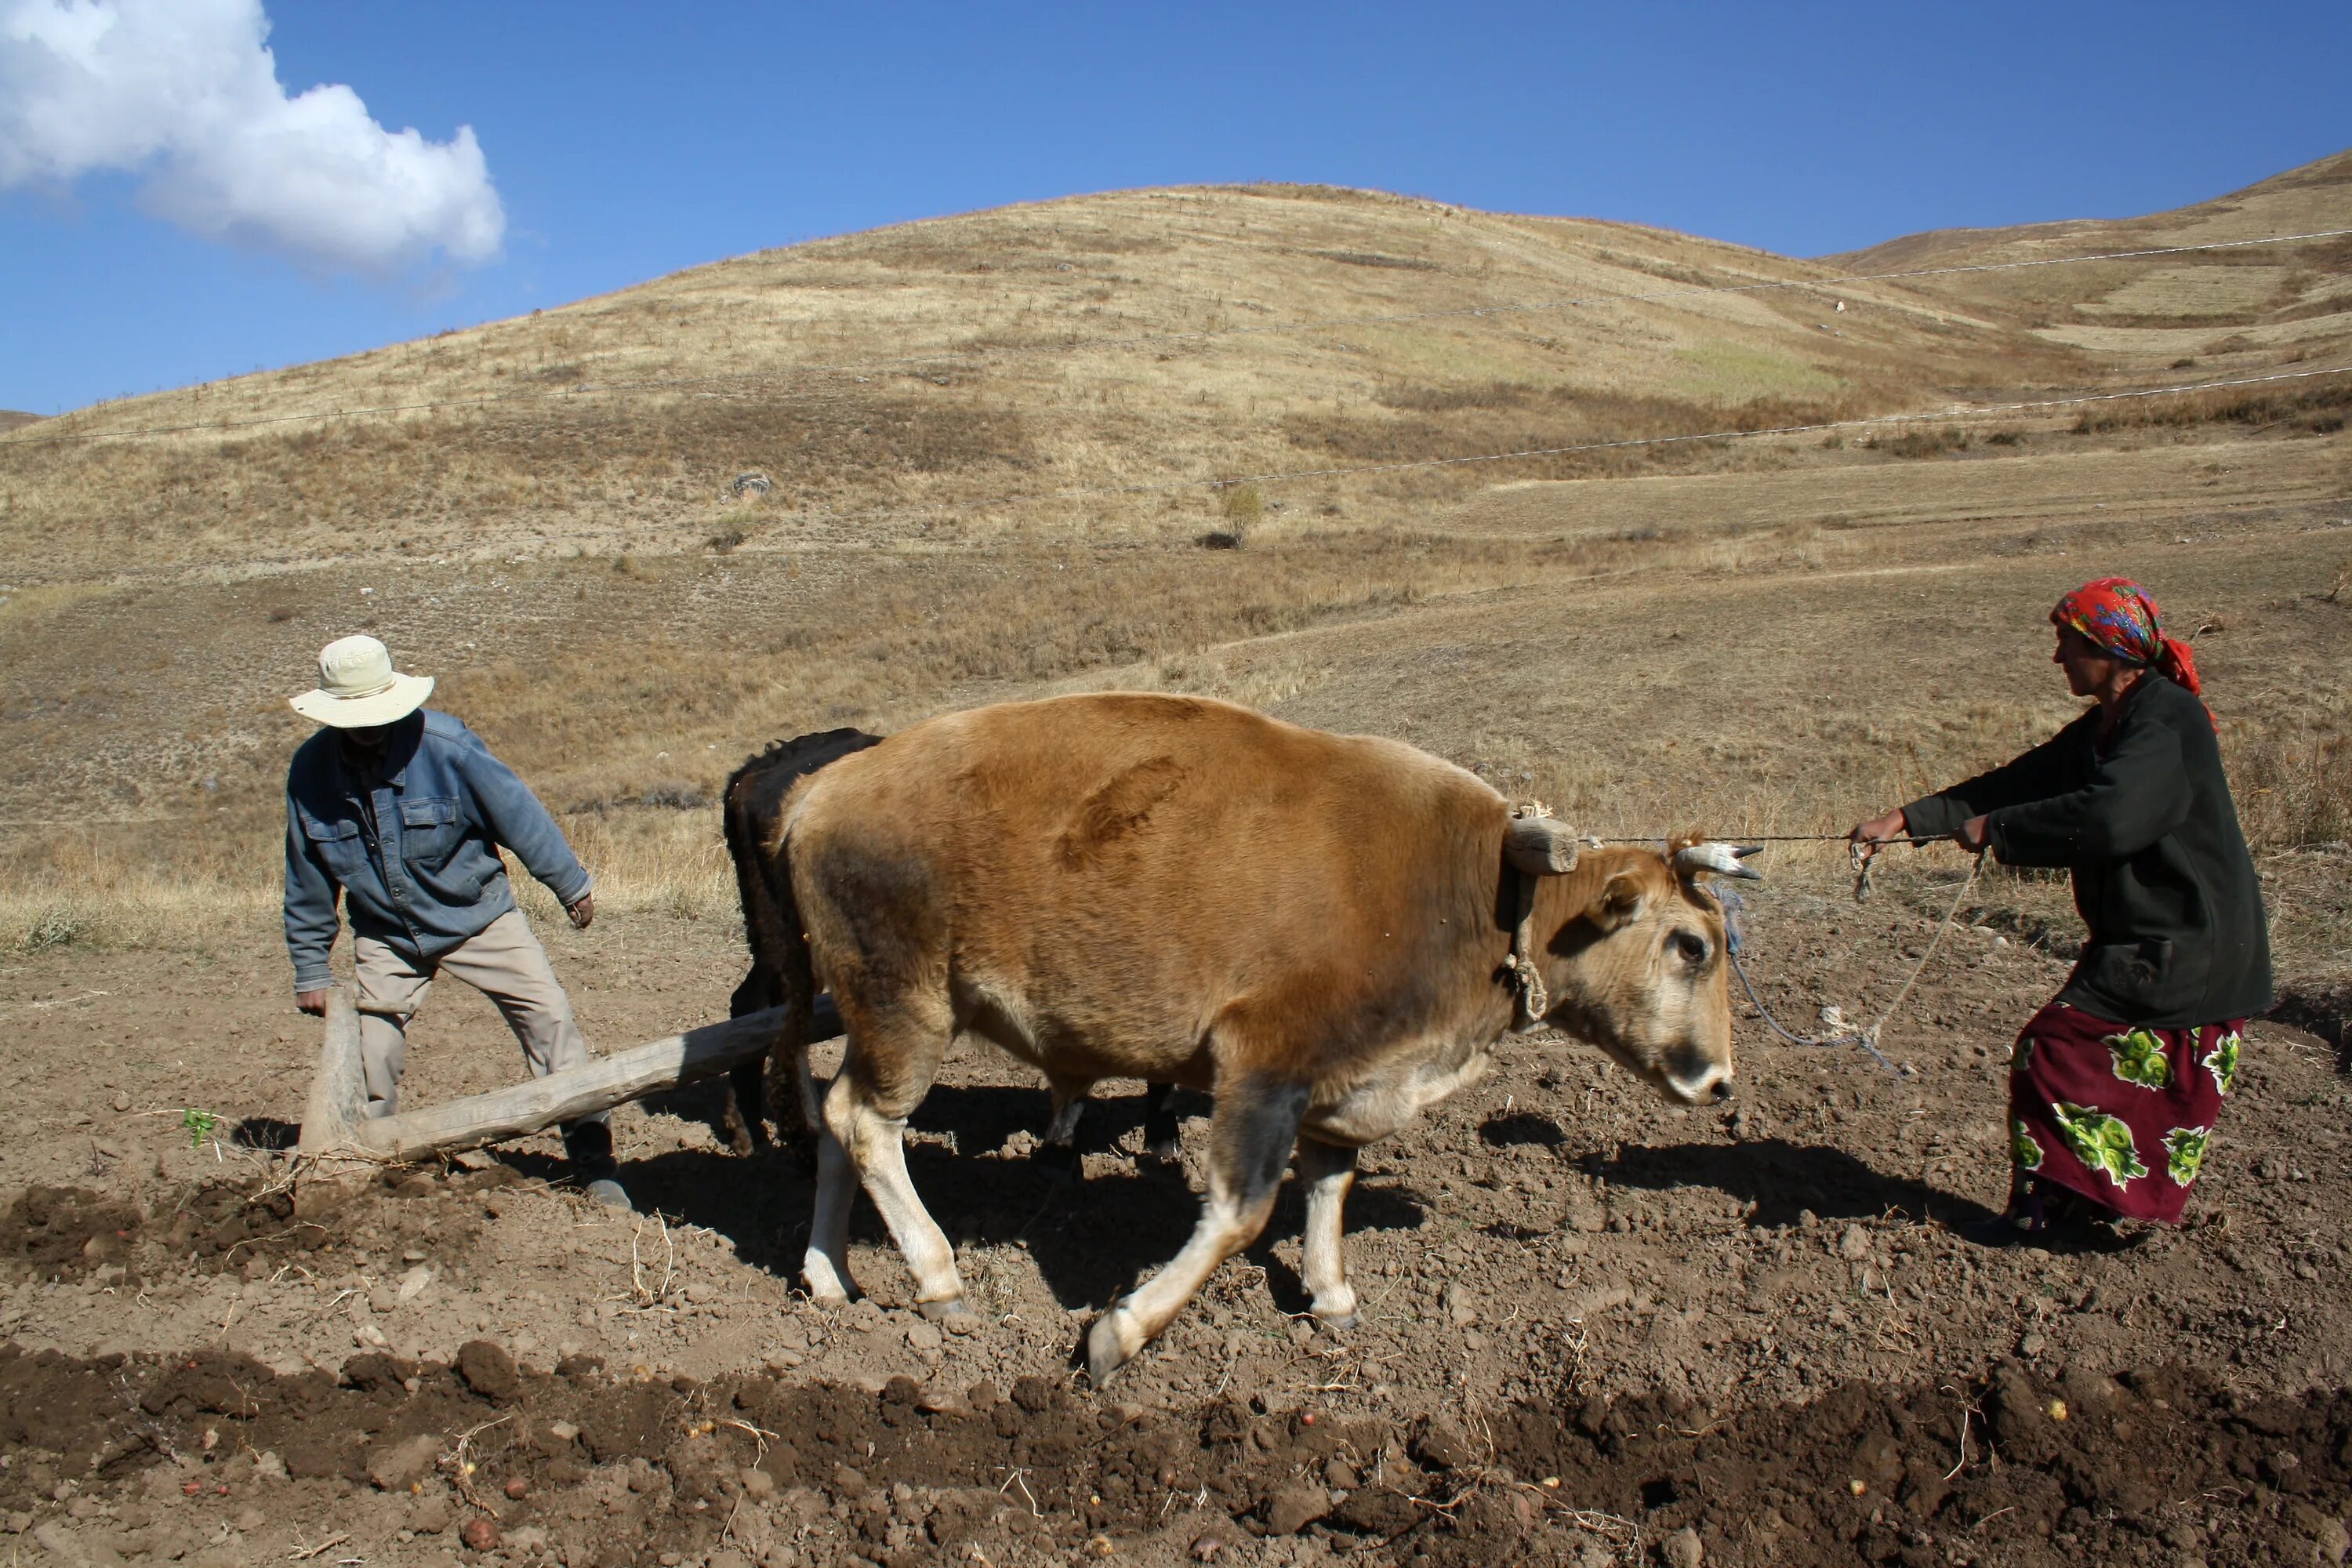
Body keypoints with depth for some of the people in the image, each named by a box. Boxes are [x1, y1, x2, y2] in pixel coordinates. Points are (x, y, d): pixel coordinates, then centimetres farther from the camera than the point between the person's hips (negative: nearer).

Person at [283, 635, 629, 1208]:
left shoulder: (446, 745, -20)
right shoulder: (311, 771, -9)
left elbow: (517, 811, -10)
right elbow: (308, 884, 1)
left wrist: (571, 884, -3)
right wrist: (311, 969, 6)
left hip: (476, 917, -2)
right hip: (386, 937, 2)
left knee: (550, 1016, -10)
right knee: (371, 1051, 1)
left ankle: (593, 1160, -5)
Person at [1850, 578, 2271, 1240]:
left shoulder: (2169, 721, -19)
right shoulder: (2101, 730, 11)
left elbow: (2110, 817, -33)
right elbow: (2014, 784, 10)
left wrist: (1996, 830, -23)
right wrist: (1905, 821, 3)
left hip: (2186, 948, -9)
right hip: (2144, 939, 9)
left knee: (2052, 1048, -6)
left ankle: (2050, 1198, 5)